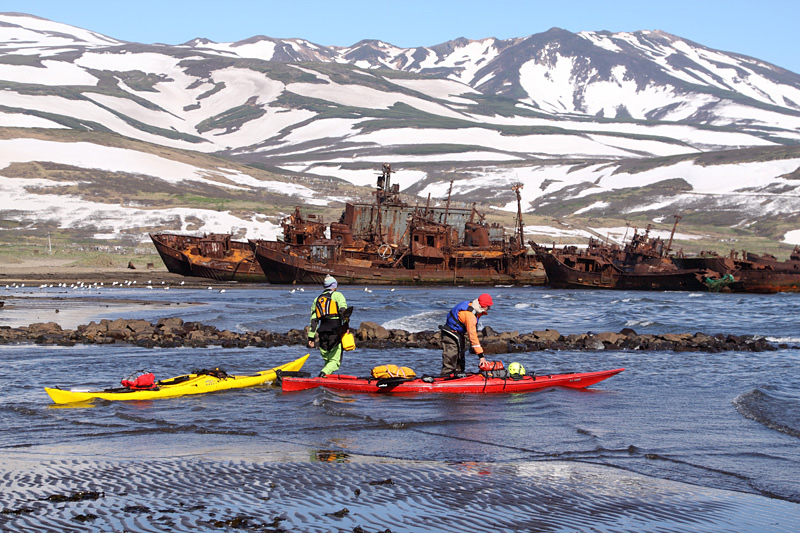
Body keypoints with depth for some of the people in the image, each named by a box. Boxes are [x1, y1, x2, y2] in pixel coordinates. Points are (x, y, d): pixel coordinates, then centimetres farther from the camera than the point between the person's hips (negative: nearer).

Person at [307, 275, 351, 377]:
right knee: (335, 361, -5)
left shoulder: (317, 299, 21)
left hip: (322, 331, 5)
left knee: (327, 360, 15)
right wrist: (346, 324, -15)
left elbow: (313, 320, 15)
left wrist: (311, 337, 13)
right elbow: (343, 310, -11)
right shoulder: (337, 295, 8)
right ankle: (323, 374, -28)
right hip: (335, 330, -4)